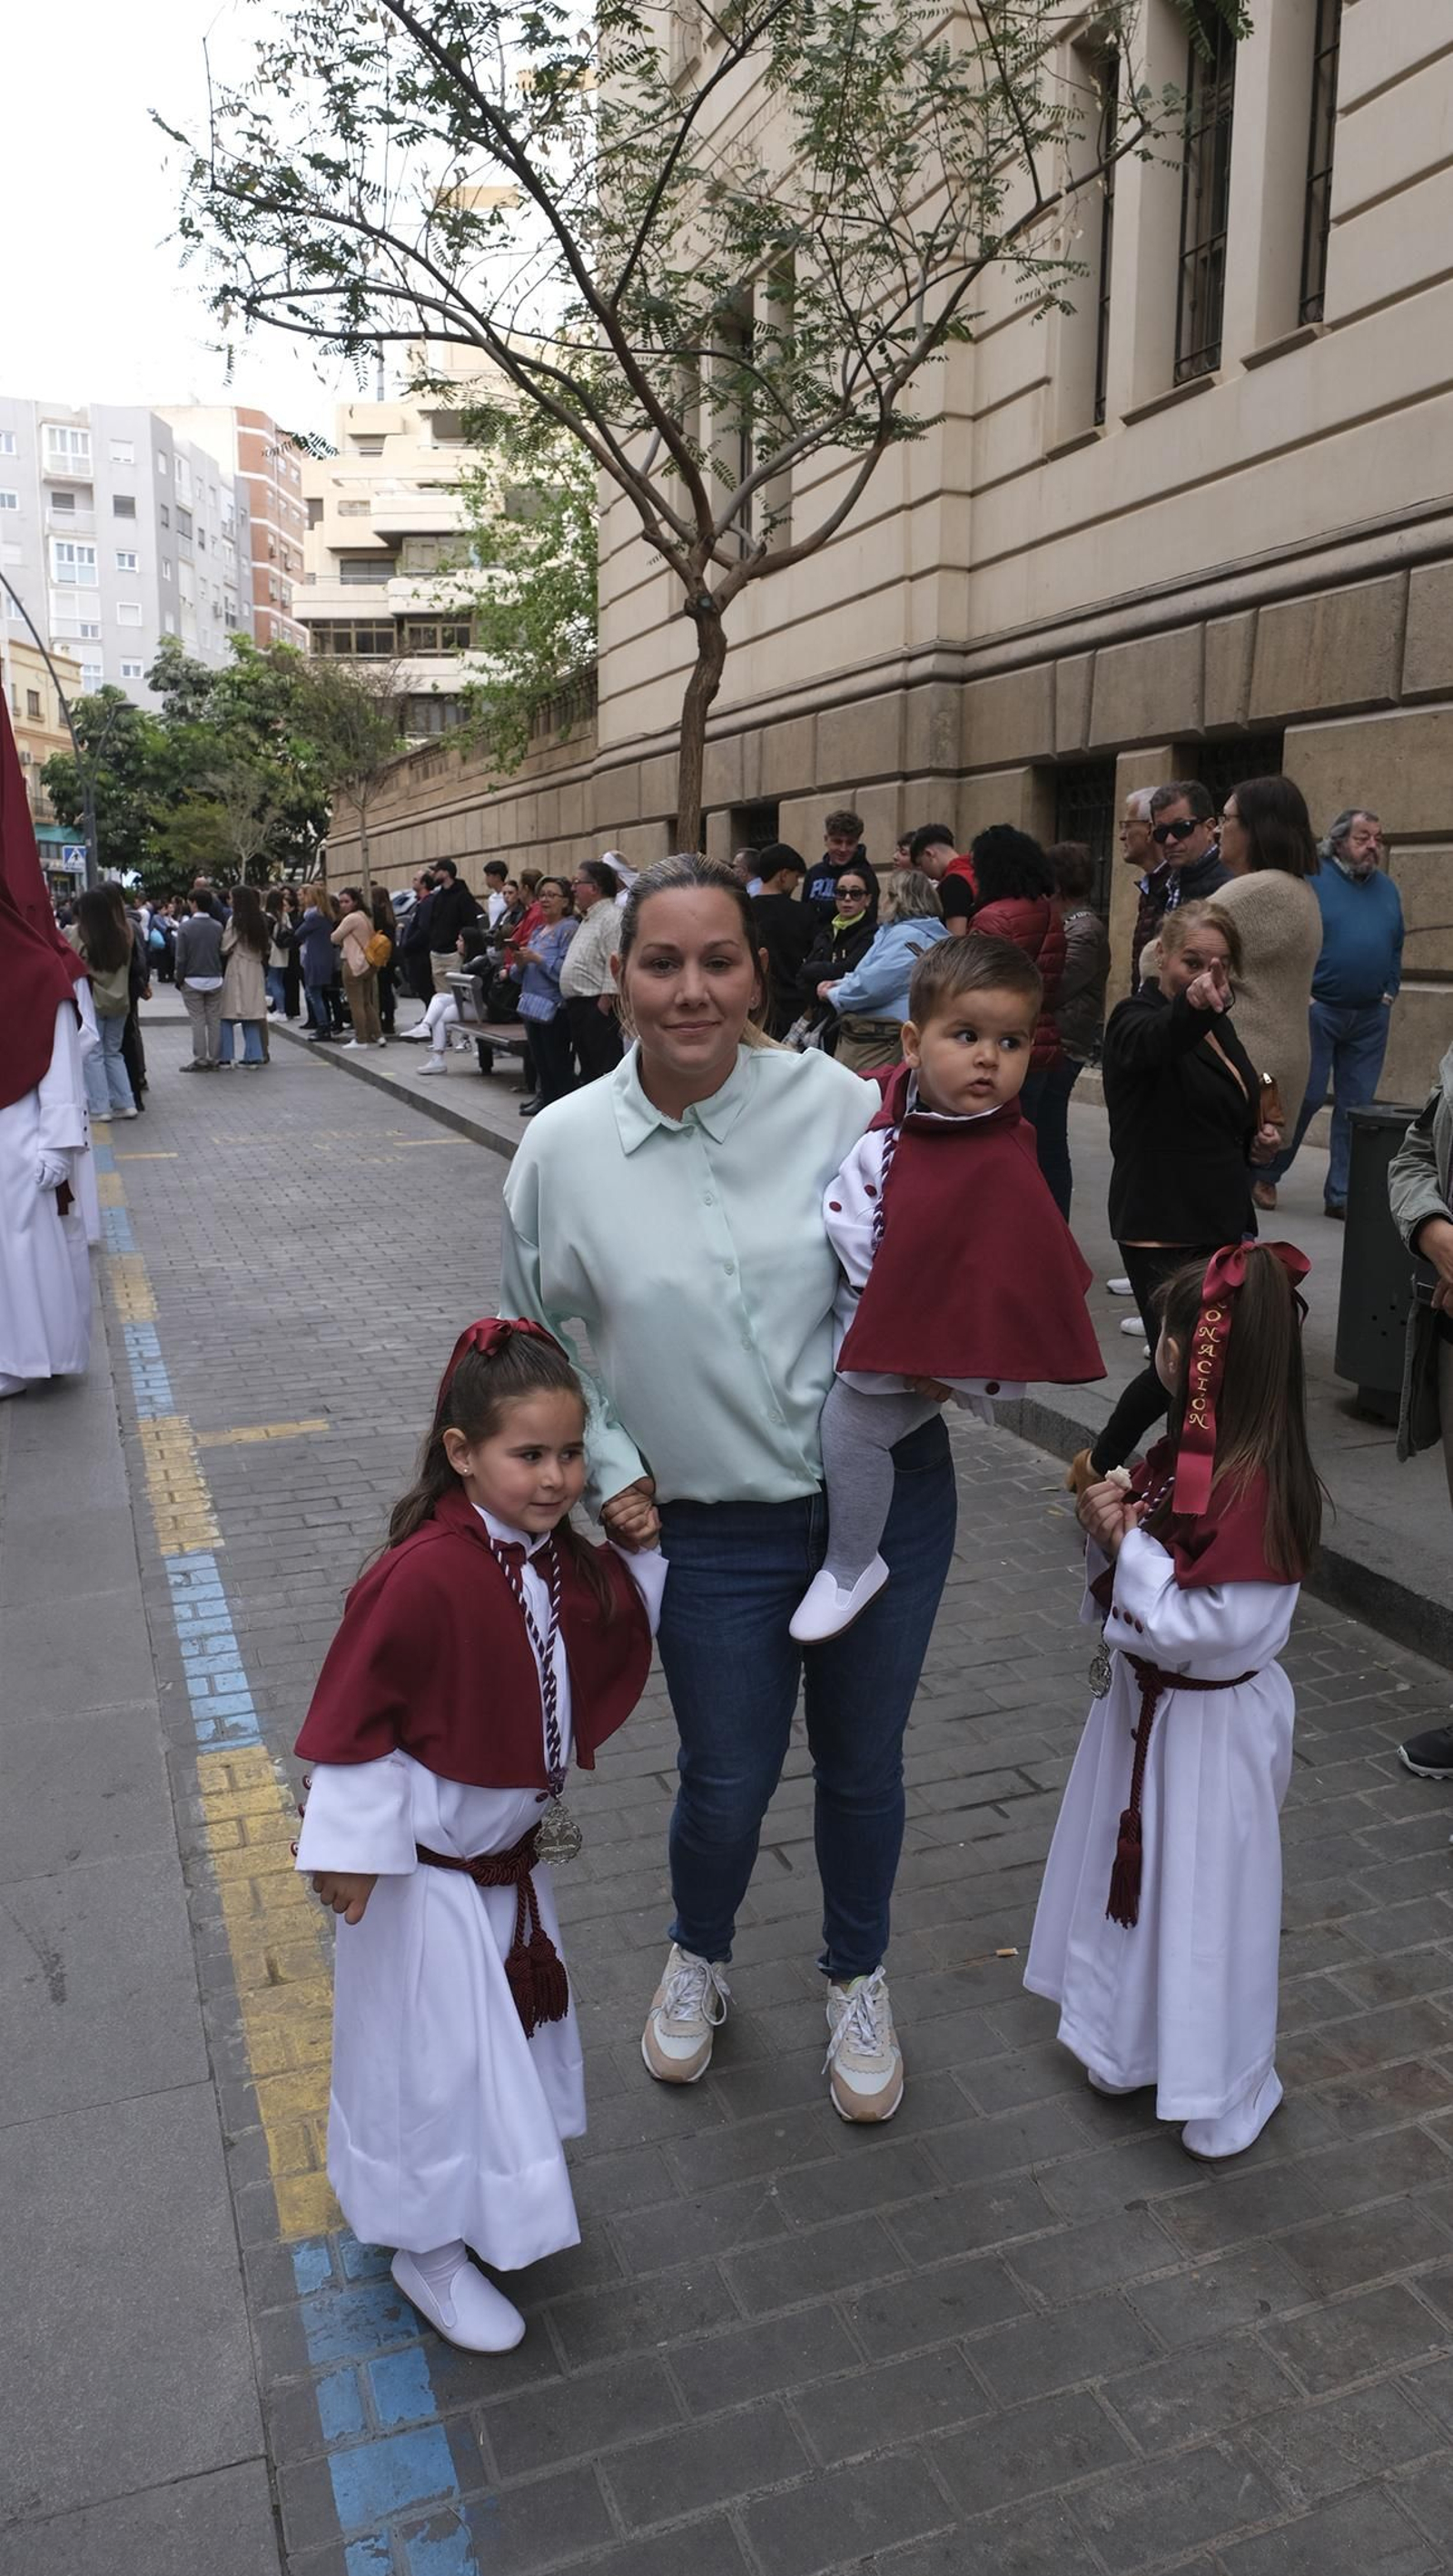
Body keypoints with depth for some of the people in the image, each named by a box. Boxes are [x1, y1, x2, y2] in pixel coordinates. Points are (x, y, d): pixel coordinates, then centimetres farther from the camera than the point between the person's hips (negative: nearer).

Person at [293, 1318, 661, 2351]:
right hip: (429, 1869, -8)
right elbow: (351, 1721, -25)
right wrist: (354, 1850, -21)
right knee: (436, 2053, 9)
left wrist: (644, 1551, 0)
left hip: (512, 1853, 8)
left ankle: (498, 2188, 50)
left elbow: (616, 1637, 12)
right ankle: (430, 2249, 32)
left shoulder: (562, 1558, -8)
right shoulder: (422, 1577, -32)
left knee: (510, 2027, 26)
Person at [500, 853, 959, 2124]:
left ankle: (859, 1979, 47)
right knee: (726, 1781, 14)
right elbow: (527, 1333, 6)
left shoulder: (836, 1101, -11)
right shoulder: (566, 1148, -8)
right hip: (716, 1529, 0)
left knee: (863, 1764, 17)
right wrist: (603, 1468, 0)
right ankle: (698, 1961, 49)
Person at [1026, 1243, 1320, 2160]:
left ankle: (1224, 2093, 31)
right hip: (1148, 1702, 9)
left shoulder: (1255, 1485, -29)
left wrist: (1128, 1545, -24)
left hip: (1211, 1728, -9)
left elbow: (1207, 1630, -30)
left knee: (1204, 1901, 8)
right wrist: (1111, 1522, -10)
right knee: (1130, 1872, 23)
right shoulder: (1187, 1453, -1)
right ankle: (1129, 2043, 45)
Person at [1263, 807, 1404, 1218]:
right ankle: (1266, 1175, 14)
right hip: (1318, 1010, -5)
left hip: (1370, 1016, 5)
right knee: (1305, 1097, -5)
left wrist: (1389, 992, 8)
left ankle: (1341, 1194, 13)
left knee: (1357, 1106, 6)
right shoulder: (1312, 880, -5)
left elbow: (1396, 948, 19)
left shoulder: (1386, 888, 13)